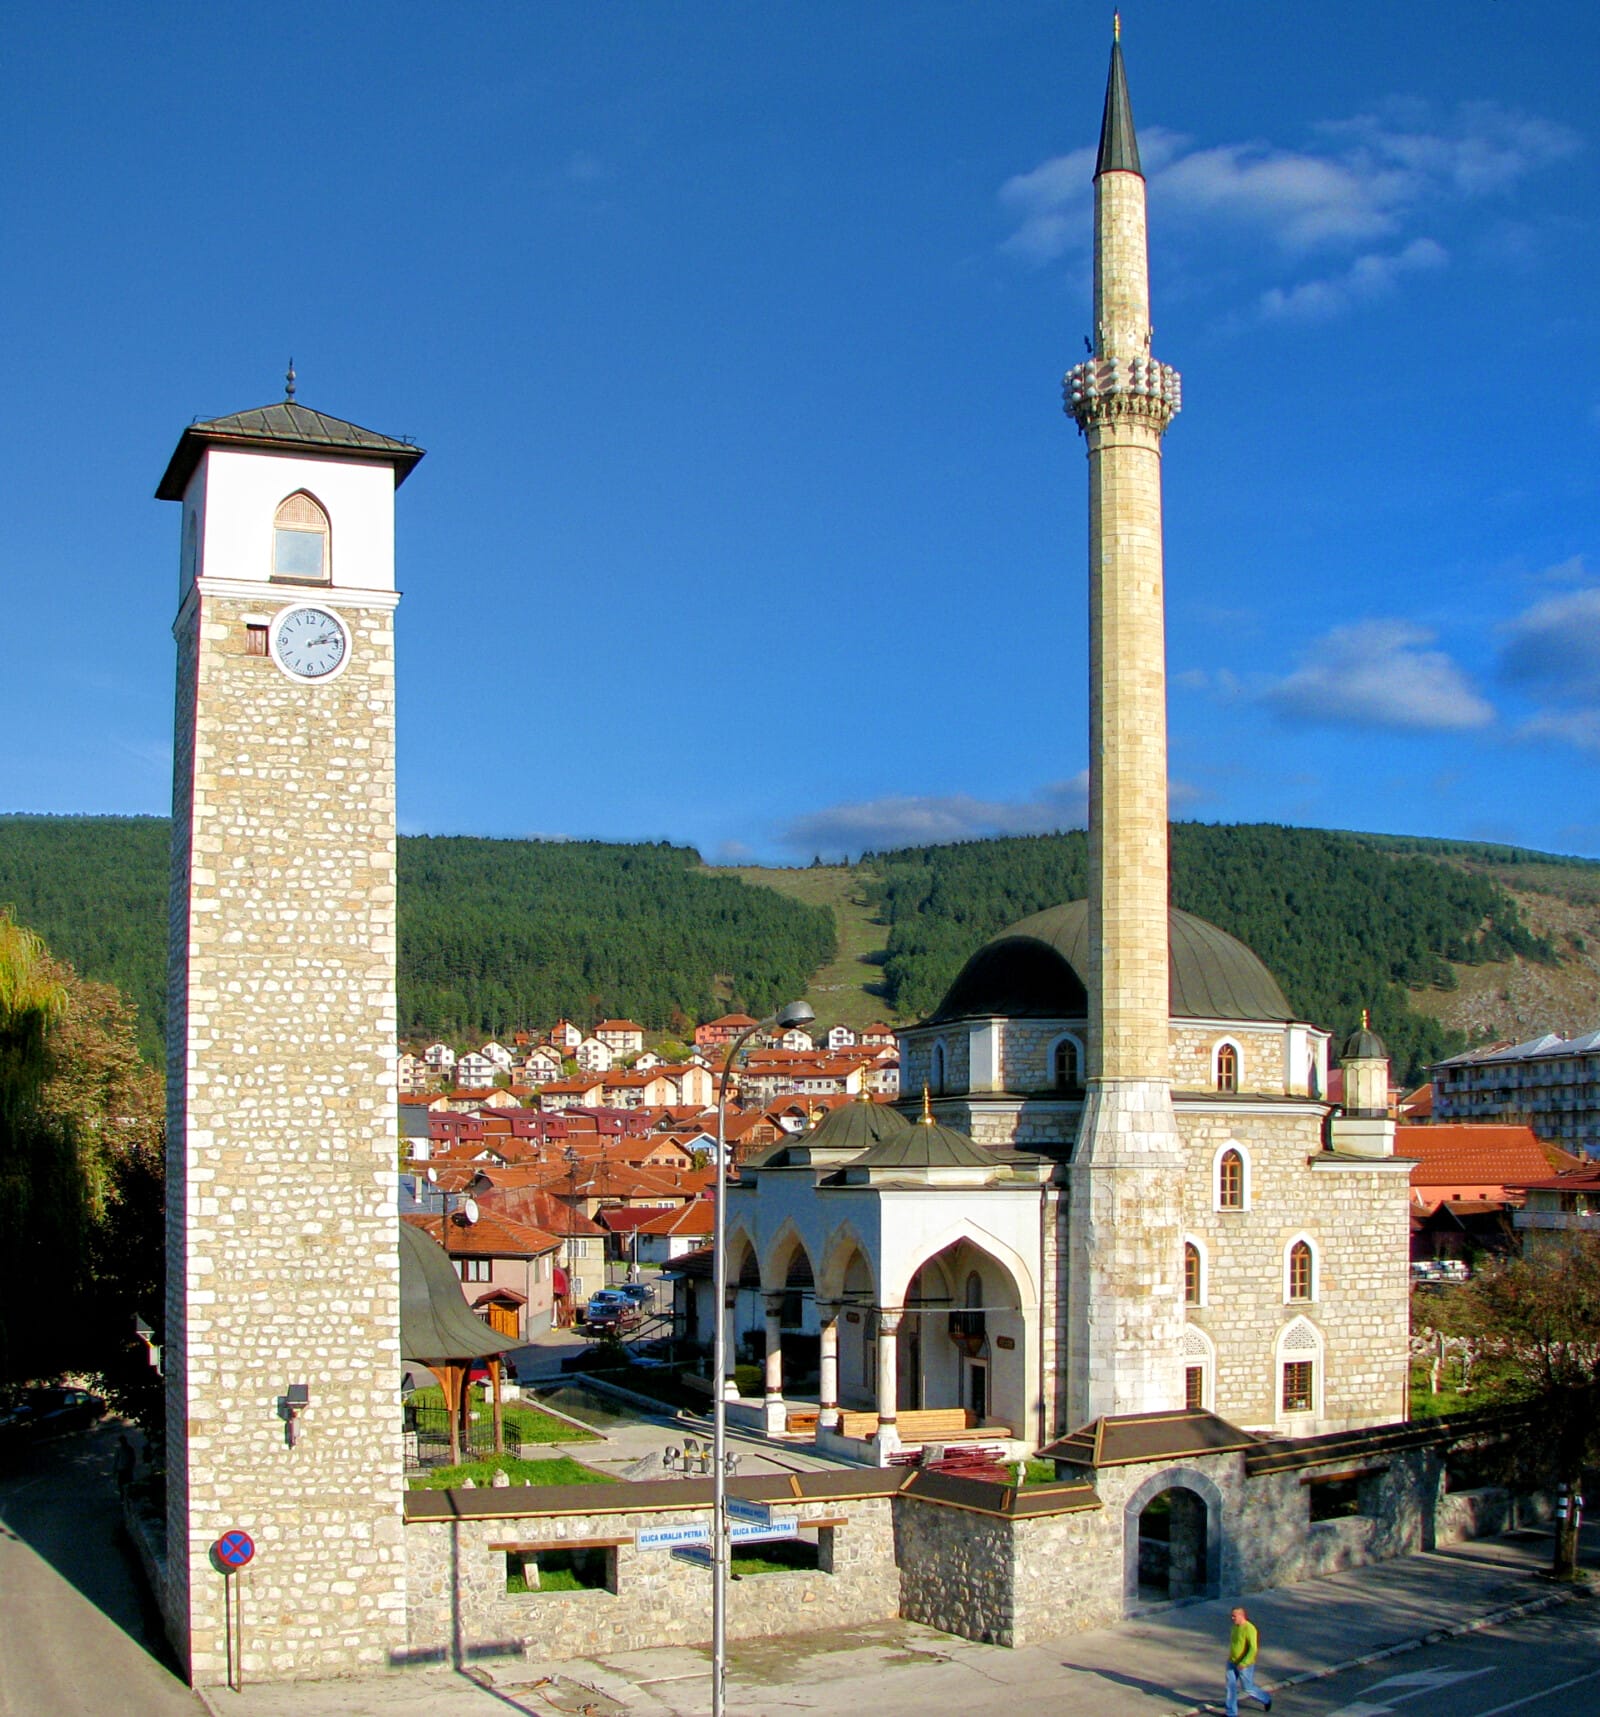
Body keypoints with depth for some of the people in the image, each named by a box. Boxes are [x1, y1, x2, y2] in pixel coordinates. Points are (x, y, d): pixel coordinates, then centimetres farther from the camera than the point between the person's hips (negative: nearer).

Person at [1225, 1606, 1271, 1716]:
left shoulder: (1249, 1629, -26)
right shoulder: (1235, 1626, 1)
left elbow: (1253, 1649, -29)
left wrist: (1243, 1663, -30)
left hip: (1245, 1665, -7)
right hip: (1232, 1662, 7)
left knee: (1247, 1688, 8)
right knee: (1231, 1686, 5)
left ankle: (1266, 1699, 35)